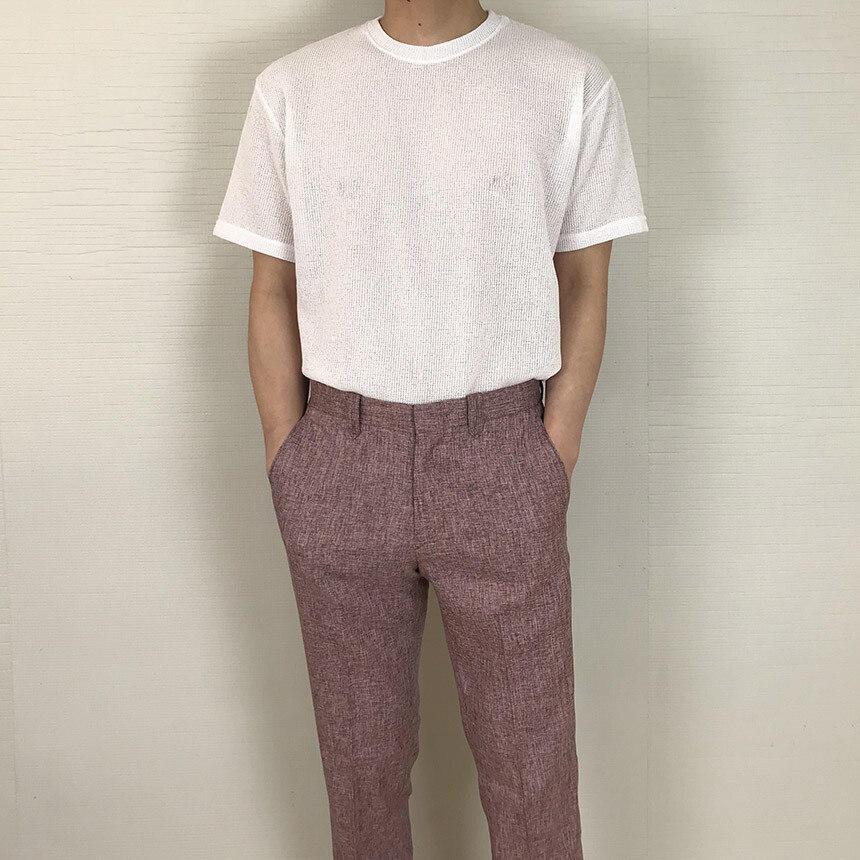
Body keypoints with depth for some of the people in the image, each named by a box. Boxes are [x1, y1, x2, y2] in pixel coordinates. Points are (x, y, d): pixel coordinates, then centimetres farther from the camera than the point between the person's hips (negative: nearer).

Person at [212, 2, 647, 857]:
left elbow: (583, 285, 2)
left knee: (528, 750, 9)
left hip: (501, 457, -1)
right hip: (339, 456, 2)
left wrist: (556, 456, -5)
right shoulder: (291, 88, 4)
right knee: (358, 749, 15)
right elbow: (273, 291, 6)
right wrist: (287, 462, 1)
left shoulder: (572, 83, 0)